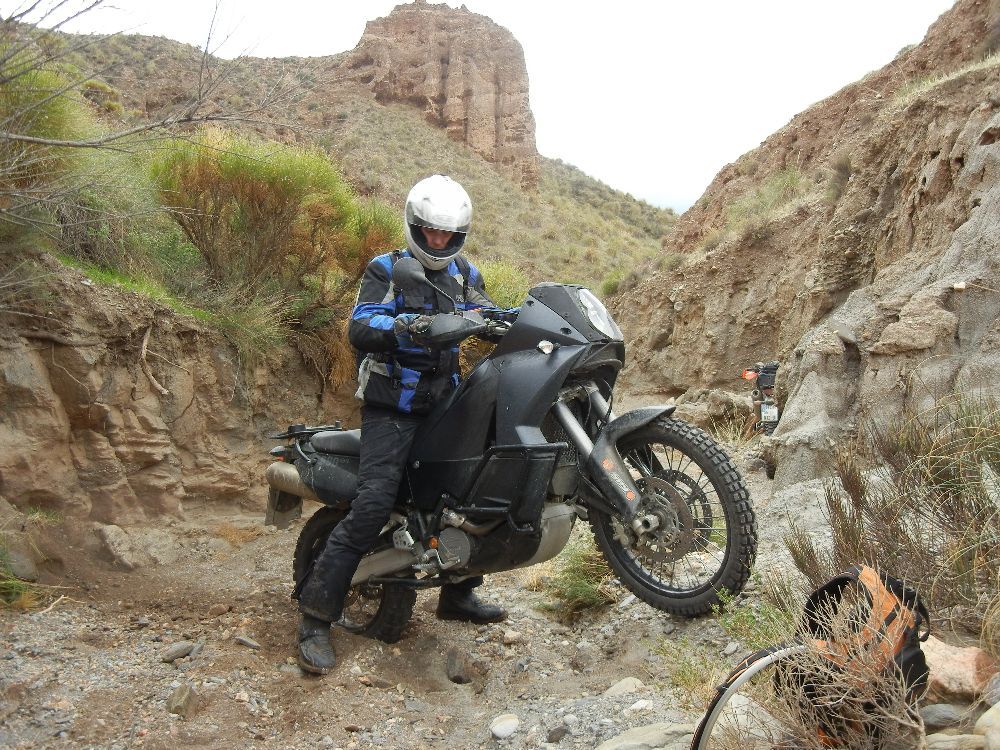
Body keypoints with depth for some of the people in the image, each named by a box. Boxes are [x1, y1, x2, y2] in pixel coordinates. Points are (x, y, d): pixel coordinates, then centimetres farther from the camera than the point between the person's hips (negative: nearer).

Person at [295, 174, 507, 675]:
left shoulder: (465, 274, 14)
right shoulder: (386, 269, -2)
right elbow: (359, 327, -17)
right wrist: (400, 324, -36)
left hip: (444, 403, 6)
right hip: (391, 407, -6)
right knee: (371, 507, -17)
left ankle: (457, 595, 28)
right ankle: (315, 619, -8)